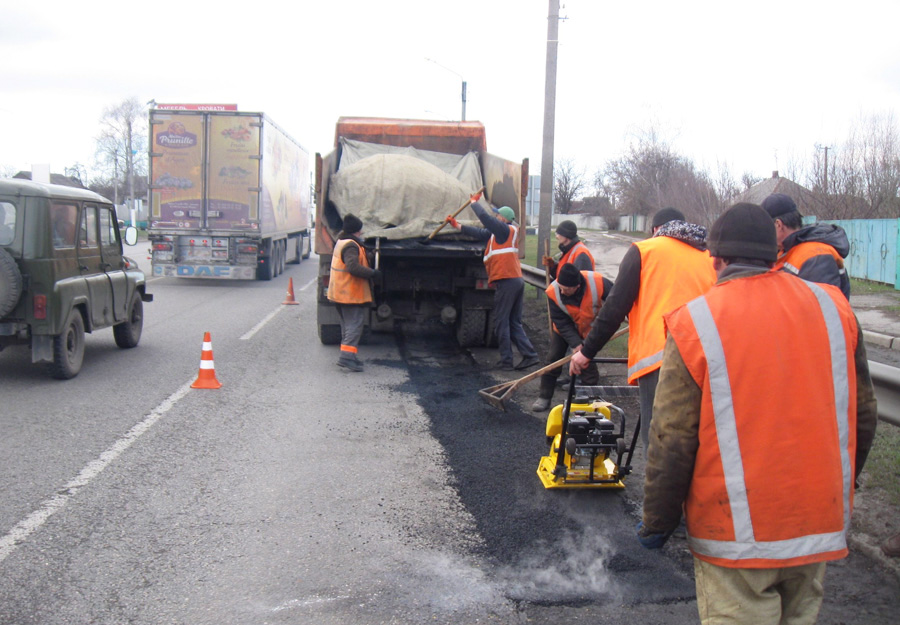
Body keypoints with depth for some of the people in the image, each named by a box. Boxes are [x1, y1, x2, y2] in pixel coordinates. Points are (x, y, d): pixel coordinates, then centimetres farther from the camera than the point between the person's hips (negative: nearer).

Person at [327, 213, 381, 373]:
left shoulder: (340, 242, 12)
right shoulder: (351, 246, -19)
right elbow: (353, 267, -31)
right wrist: (373, 273, -24)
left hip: (340, 292, 10)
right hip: (352, 294, -10)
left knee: (348, 324, 17)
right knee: (355, 325, -10)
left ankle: (348, 355, 21)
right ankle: (347, 355, -18)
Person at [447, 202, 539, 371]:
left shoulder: (504, 229, -6)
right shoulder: (499, 233, 21)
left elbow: (485, 217, -13)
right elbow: (480, 233, 25)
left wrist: (474, 203, 5)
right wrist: (456, 225, 26)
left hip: (506, 281, -9)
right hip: (517, 281, 9)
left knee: (501, 322, -2)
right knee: (514, 322, 12)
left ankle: (506, 360, -1)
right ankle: (530, 355, 5)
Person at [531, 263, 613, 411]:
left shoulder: (597, 282, -36)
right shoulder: (553, 292, -33)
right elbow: (561, 323, -26)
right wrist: (575, 344, -34)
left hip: (591, 327, -1)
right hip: (564, 328, 1)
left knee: (588, 364, -6)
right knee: (553, 359, 0)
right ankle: (544, 397, 11)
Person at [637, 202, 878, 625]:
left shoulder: (694, 325, -12)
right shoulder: (833, 309, 1)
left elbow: (672, 440, -12)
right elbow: (862, 417, 9)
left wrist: (657, 522, 0)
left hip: (736, 534, -4)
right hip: (820, 526, 5)